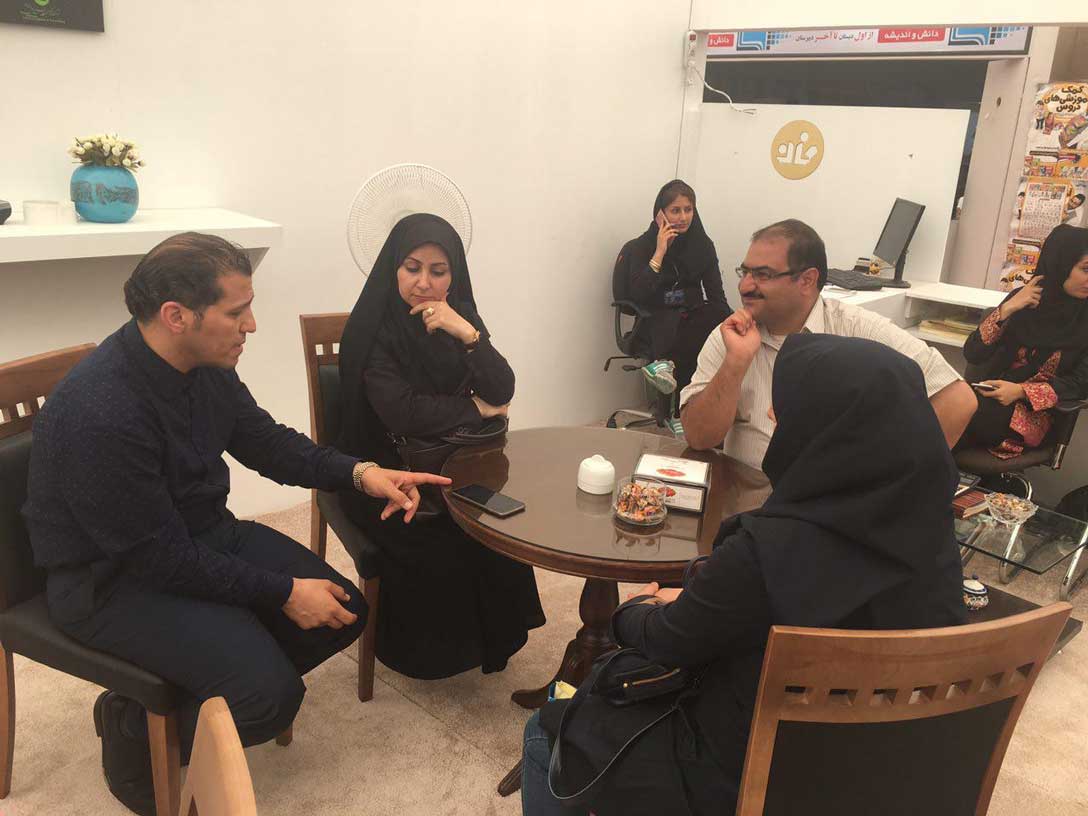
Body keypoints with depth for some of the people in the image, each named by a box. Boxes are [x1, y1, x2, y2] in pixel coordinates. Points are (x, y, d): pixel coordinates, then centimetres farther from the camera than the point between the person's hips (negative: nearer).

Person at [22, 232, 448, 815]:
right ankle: (136, 732, 8)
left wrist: (358, 472, -6)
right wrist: (282, 592, -20)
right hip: (115, 579, -8)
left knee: (345, 611, 1)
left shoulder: (207, 366, -7)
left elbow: (265, 441, 8)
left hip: (205, 534, 8)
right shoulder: (100, 414, -31)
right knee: (270, 693, -23)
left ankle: (174, 697, 11)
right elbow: (158, 557, -25)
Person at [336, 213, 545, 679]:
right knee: (442, 545, -26)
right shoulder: (373, 327, -14)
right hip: (386, 471, -4)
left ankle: (493, 639, 8)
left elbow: (502, 392, -8)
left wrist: (469, 335, -24)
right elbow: (403, 414, -24)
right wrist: (475, 408, -11)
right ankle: (429, 653, 3)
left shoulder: (459, 315, 1)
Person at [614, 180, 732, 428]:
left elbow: (716, 295, 5)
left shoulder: (703, 244, 10)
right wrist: (660, 253, -15)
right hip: (659, 321, -3)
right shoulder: (643, 246, 0)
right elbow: (638, 296, -13)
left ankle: (668, 364, -44)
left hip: (695, 315, 3)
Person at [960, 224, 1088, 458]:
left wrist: (1021, 391, -21)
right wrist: (1006, 310, -13)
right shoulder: (1023, 299, 4)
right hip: (992, 395, 3)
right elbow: (972, 354, -1)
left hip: (1033, 413, -2)